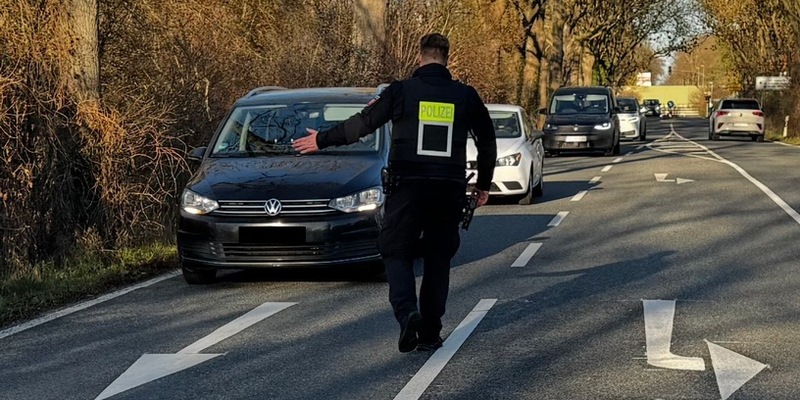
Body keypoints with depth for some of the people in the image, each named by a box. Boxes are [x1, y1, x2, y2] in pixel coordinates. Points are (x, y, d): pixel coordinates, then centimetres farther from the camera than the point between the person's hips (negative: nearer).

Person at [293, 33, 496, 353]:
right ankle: (430, 333, 11)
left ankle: (407, 312, -17)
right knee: (438, 259, 12)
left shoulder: (401, 91, -3)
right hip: (450, 190, 2)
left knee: (396, 253, 7)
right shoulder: (466, 96, 6)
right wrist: (483, 185, 28)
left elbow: (361, 124, 1)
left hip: (408, 186, -2)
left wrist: (321, 140, 15)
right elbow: (487, 143, 14)